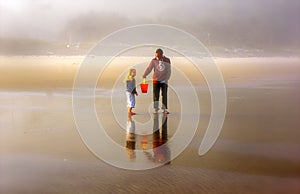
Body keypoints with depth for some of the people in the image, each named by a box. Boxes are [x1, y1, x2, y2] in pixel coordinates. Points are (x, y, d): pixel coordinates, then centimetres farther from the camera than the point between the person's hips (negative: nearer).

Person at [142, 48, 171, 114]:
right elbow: (149, 68, -13)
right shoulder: (154, 60, -4)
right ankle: (155, 110, 4)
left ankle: (165, 109, 6)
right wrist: (144, 75, -28)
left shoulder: (167, 61, -3)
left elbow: (169, 71, -2)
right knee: (156, 95, -1)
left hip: (164, 81, 0)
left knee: (164, 95, -2)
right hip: (156, 80, 0)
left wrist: (166, 79, -11)